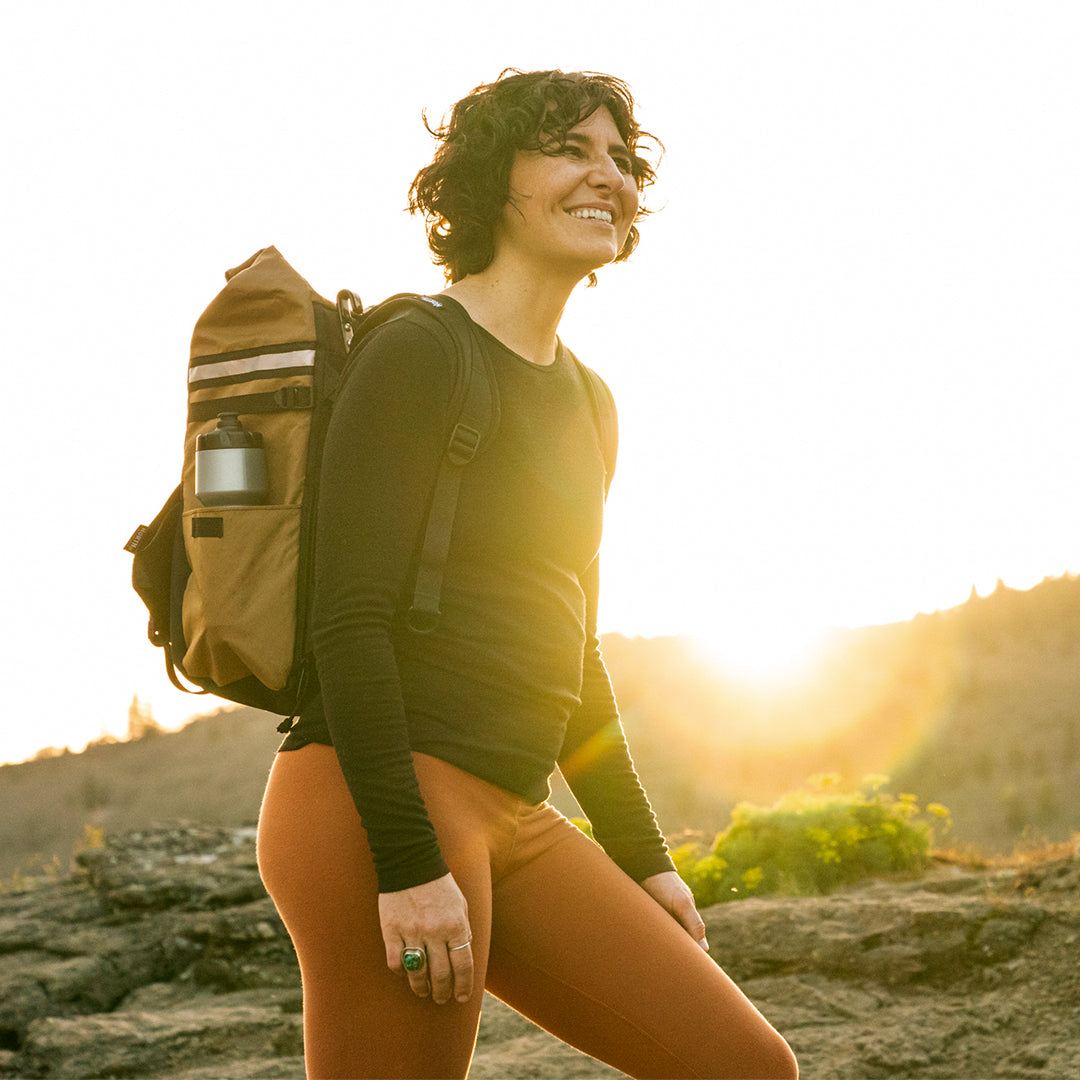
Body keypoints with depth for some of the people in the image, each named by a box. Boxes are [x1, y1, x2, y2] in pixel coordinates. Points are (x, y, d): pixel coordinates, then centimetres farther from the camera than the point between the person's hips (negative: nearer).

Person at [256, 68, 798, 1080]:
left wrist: (643, 858, 21)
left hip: (513, 815, 8)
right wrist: (409, 864, -20)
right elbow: (349, 619, -14)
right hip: (382, 811, -8)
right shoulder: (418, 353, -6)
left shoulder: (578, 400, 19)